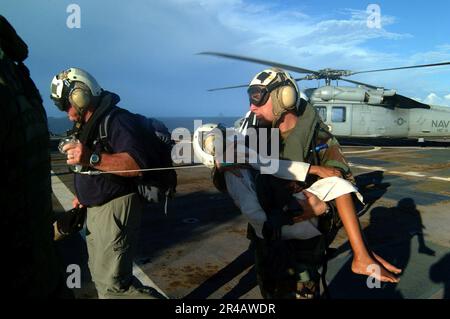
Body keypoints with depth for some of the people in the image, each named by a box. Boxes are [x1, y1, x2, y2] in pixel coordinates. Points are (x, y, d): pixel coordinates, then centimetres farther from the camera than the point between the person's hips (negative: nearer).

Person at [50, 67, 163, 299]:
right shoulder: (87, 125, 14)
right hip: (95, 208, 10)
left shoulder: (117, 120, -18)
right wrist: (84, 194, 21)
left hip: (116, 208, -10)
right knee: (100, 275, 20)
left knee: (112, 285, -10)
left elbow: (137, 164, -31)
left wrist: (92, 158, -40)